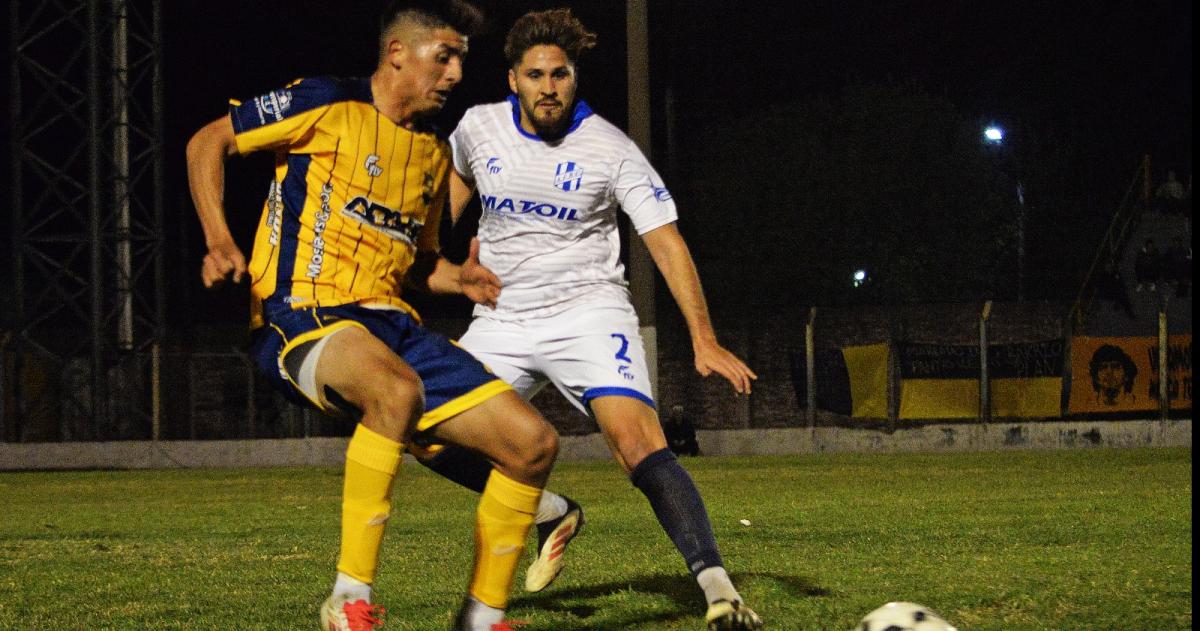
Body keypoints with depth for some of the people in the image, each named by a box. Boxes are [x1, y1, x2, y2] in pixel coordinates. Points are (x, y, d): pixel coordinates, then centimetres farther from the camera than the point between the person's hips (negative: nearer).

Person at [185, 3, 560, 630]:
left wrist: (459, 278, 10)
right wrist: (218, 239, -10)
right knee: (398, 388, -41)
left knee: (533, 442, -5)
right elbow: (207, 142, 3)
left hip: (390, 323, 7)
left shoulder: (434, 153, 18)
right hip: (303, 316, -7)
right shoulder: (326, 106, -2)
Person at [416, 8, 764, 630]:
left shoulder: (611, 149, -11)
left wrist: (704, 339, -23)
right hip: (501, 319, 5)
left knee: (638, 443, -26)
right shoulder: (479, 126, 0)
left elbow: (665, 241, -14)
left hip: (587, 313, -5)